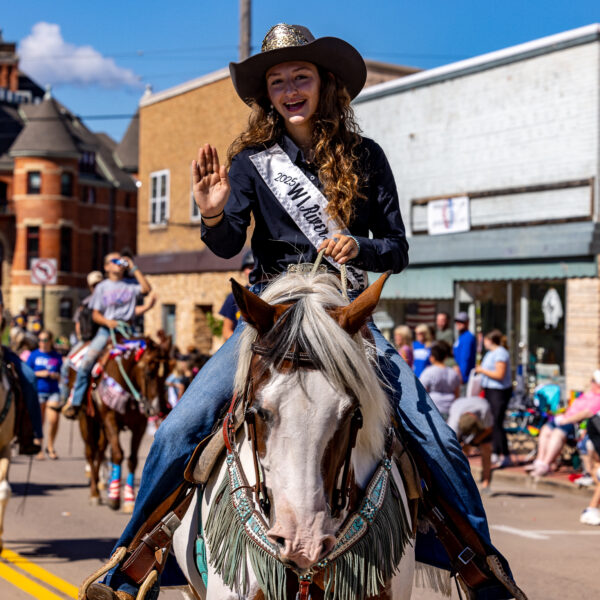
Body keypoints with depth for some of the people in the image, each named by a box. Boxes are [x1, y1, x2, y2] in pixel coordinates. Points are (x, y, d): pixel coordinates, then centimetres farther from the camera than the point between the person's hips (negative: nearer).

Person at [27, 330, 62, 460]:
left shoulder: (57, 356, 7)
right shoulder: (34, 355, 4)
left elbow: (62, 375, 12)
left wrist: (56, 375, -9)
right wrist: (40, 374, -11)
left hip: (53, 392, 1)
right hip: (38, 391, -1)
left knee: (53, 420, -8)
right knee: (39, 421, 0)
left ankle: (50, 447, 11)